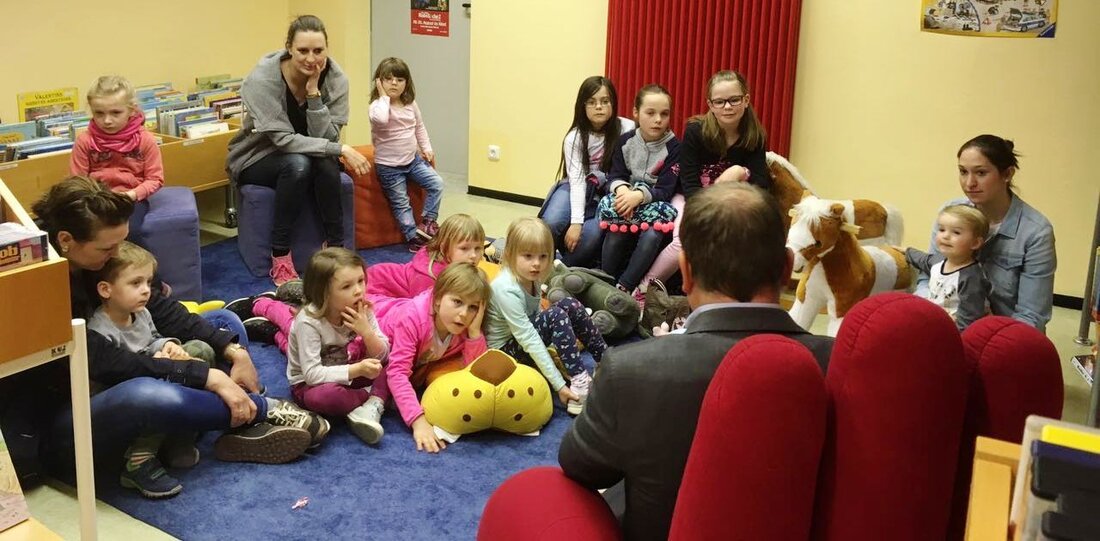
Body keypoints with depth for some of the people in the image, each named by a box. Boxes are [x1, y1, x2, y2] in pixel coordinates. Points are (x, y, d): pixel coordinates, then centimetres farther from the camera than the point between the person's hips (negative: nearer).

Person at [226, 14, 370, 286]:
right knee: (298, 164, -35)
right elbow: (283, 139, -29)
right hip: (257, 159, -3)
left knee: (326, 163, -31)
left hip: (306, 156, 3)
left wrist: (314, 93, -30)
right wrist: (341, 150, -36)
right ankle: (280, 257, -26)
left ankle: (336, 249, -19)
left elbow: (326, 138, -20)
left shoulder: (336, 79, -16)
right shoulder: (263, 78, -26)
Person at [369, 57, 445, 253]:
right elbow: (380, 119, -42)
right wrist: (384, 96, -29)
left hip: (413, 159, 6)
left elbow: (419, 127, 17)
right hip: (389, 166, -5)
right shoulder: (378, 105, -17)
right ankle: (413, 236, 12)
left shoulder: (411, 104, 2)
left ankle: (428, 220, 9)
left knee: (437, 183, -4)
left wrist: (426, 148, 9)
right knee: (401, 203, 1)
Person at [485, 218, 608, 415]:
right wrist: (559, 385, -32)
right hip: (506, 349, -8)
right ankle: (579, 385, -30)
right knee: (556, 315, -27)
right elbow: (528, 340, -32)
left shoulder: (530, 277, -5)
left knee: (570, 305, -7)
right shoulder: (507, 290, -30)